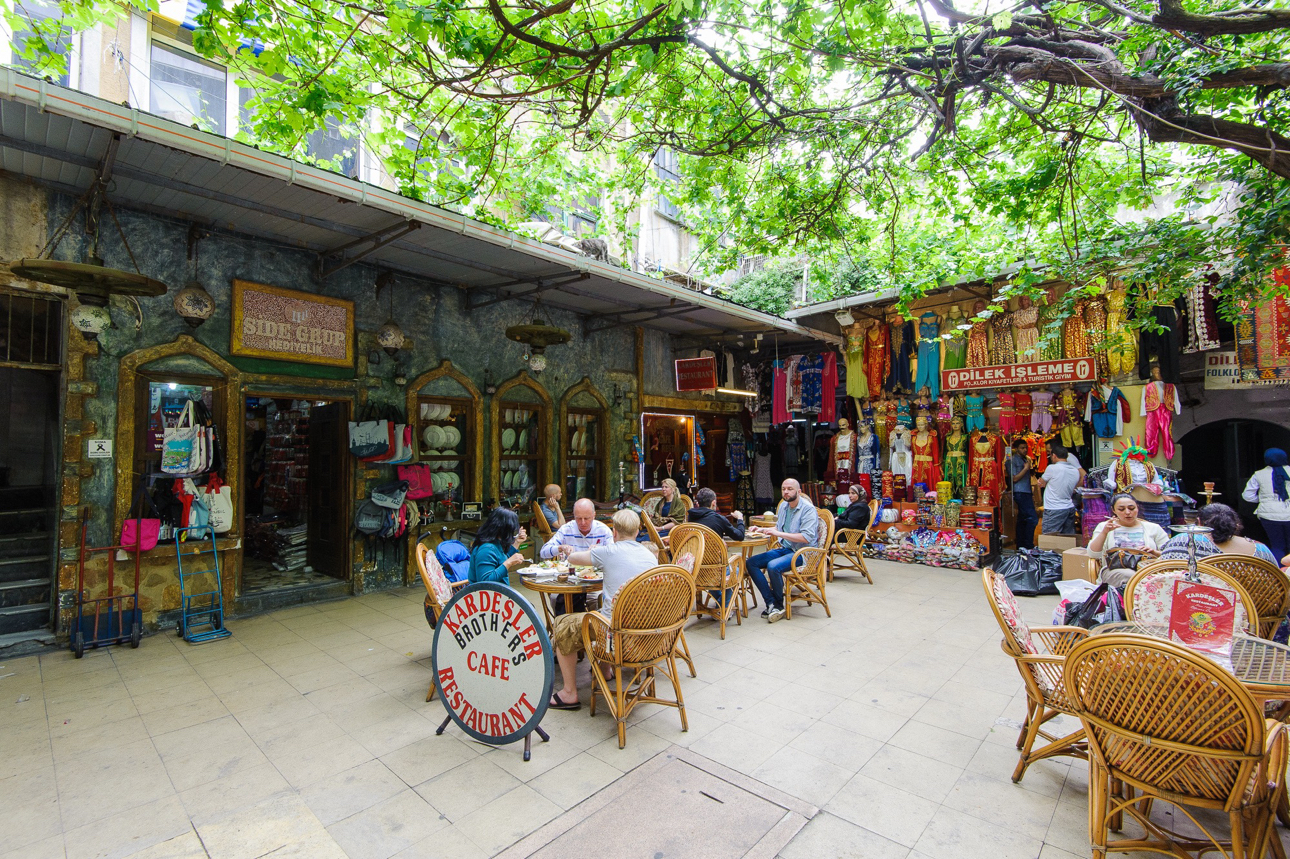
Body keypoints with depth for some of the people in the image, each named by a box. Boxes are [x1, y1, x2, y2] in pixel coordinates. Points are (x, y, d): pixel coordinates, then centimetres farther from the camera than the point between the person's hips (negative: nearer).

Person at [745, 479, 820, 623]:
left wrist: (779, 534, -25)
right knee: (751, 562, -9)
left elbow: (807, 537, -24)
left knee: (773, 566, -33)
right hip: (784, 549, 8)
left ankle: (778, 604, -8)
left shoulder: (808, 509, -13)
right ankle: (771, 603, -13)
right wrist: (762, 530, 10)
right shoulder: (783, 505, 11)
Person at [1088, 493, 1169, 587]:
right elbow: (1093, 554, 4)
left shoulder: (1153, 528, 23)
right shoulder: (1104, 527, 18)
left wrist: (1155, 553, -6)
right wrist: (1104, 532, -7)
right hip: (1115, 569, -1)